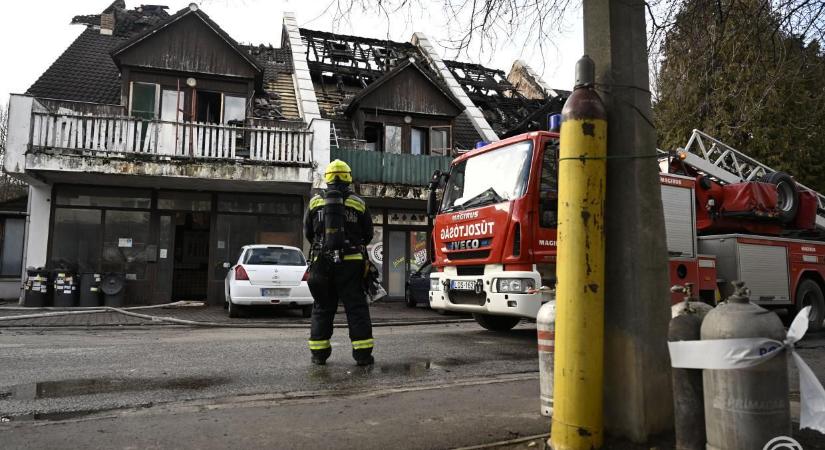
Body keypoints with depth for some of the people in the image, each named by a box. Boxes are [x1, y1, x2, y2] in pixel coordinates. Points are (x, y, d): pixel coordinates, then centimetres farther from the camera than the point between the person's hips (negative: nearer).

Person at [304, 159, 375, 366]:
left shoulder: (315, 202, 4)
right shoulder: (358, 203, 2)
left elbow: (308, 233, 11)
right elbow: (368, 234, 8)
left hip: (321, 262, 1)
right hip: (351, 262, -1)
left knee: (322, 307, 10)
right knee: (356, 307, 3)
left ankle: (319, 353, 13)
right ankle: (362, 353, 2)